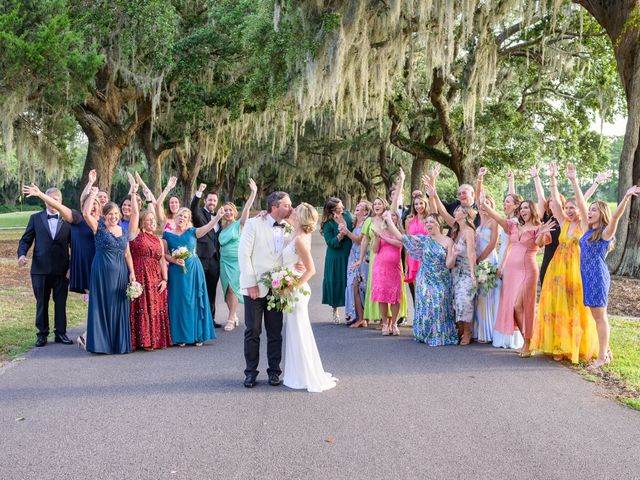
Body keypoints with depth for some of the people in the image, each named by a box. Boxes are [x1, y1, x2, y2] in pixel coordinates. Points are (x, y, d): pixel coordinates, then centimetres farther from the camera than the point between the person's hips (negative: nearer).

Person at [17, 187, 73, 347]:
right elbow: (25, 240, 6)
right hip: (40, 268, 1)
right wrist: (22, 254, -14)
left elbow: (73, 243, 4)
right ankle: (42, 334, 18)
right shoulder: (35, 218, 7)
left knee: (61, 302, 6)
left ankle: (60, 333, 15)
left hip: (61, 269, 0)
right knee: (41, 303, 9)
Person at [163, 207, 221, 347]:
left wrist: (218, 216, -28)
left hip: (193, 271, 0)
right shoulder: (167, 234, 6)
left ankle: (197, 335, 9)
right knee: (179, 302, 1)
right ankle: (181, 336, 7)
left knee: (194, 301, 2)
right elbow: (164, 254, 3)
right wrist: (174, 260, -15)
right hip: (176, 272, 0)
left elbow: (208, 227, -11)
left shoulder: (192, 232, 5)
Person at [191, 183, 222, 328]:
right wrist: (199, 192, -37)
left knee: (211, 291, 11)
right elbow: (193, 208, -25)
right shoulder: (200, 213, -1)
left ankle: (210, 318, 18)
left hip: (215, 258, 6)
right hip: (202, 257, -6)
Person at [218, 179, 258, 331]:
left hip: (237, 261, -4)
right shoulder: (222, 227, 11)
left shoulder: (239, 224, -3)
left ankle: (231, 319, -1)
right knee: (228, 290, 6)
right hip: (225, 261, 5)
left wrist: (253, 193, -24)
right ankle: (234, 316, 20)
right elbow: (221, 243, 15)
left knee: (233, 288, -6)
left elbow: (246, 209, -15)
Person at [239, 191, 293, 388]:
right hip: (255, 287, -3)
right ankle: (251, 372, 14)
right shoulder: (254, 224, -5)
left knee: (275, 332, 8)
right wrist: (250, 283, -13)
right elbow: (243, 253, -8)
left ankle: (274, 371, 19)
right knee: (252, 331, 2)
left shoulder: (289, 229, 6)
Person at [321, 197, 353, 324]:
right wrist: (341, 234, -29)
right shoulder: (328, 224, -14)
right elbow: (331, 243, -17)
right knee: (336, 283, 4)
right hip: (336, 259, -4)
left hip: (349, 256, 4)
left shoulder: (347, 215, 1)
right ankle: (335, 310, 21)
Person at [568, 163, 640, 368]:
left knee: (600, 316, -2)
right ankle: (605, 351, 21)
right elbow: (581, 205, 10)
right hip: (587, 275, 7)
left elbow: (616, 215, -24)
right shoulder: (588, 230, 11)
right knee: (596, 315, 12)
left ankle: (602, 356, 3)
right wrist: (574, 182, 6)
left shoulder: (606, 232, -6)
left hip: (598, 275, -7)